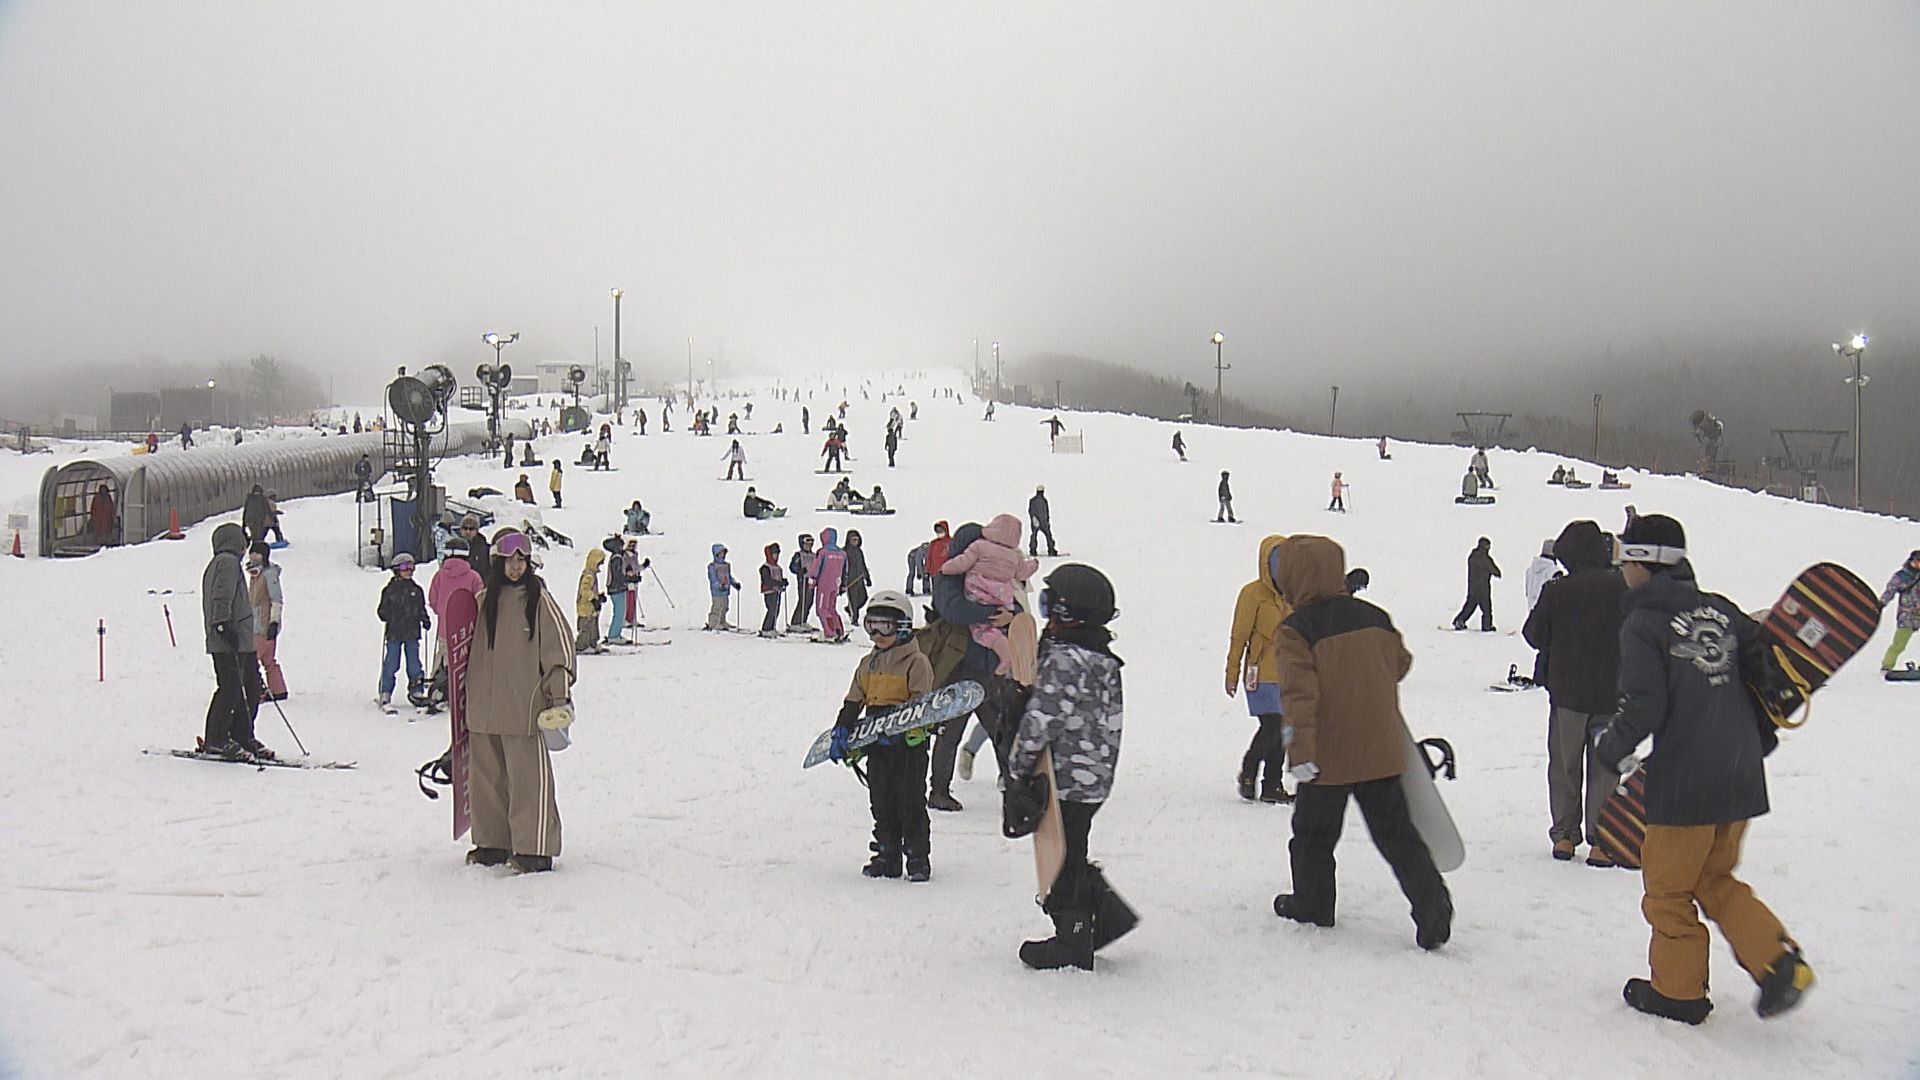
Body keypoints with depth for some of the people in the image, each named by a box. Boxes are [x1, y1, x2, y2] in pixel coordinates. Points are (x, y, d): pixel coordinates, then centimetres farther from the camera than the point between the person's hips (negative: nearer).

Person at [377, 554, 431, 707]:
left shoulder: (416, 590, 11)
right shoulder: (390, 589, 1)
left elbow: (421, 609, 19)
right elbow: (382, 610, 4)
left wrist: (425, 620, 4)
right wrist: (387, 616, -14)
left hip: (412, 633, 3)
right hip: (394, 633, -3)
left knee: (414, 663, 6)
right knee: (391, 664, -2)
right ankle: (385, 693, 7)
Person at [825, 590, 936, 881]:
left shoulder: (916, 662, -7)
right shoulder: (867, 664, 15)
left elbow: (921, 702, -15)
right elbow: (853, 702, 17)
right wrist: (842, 732, 5)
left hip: (909, 742, -7)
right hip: (877, 745, 7)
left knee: (910, 800, -1)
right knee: (881, 801, 12)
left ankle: (918, 857, 9)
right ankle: (887, 854, 22)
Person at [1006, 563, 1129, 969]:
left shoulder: (1063, 661, -21)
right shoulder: (1104, 660, 9)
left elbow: (1040, 719, -21)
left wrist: (1018, 763, -9)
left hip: (1068, 778, -9)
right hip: (1096, 777, 9)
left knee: (1063, 858, 3)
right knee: (1071, 854, 21)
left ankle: (1072, 940, 13)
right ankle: (1107, 913, 25)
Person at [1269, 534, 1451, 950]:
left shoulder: (1296, 630, -13)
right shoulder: (1375, 616, 4)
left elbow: (1300, 693, -22)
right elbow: (1400, 663, 18)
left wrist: (1300, 752, -24)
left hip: (1328, 757, -4)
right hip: (1382, 752, 4)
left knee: (1313, 832, 15)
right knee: (1395, 831, 9)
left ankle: (1311, 903, 28)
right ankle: (1432, 903, -5)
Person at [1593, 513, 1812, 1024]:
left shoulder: (1643, 624, -11)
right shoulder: (1721, 611, 8)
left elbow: (1644, 707, -18)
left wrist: (1613, 746, -1)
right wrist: (1758, 740, 22)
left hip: (1683, 781, -7)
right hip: (1741, 778, 7)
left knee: (1668, 888, 10)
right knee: (1716, 880, 22)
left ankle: (1678, 990, 20)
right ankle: (1778, 961, 7)